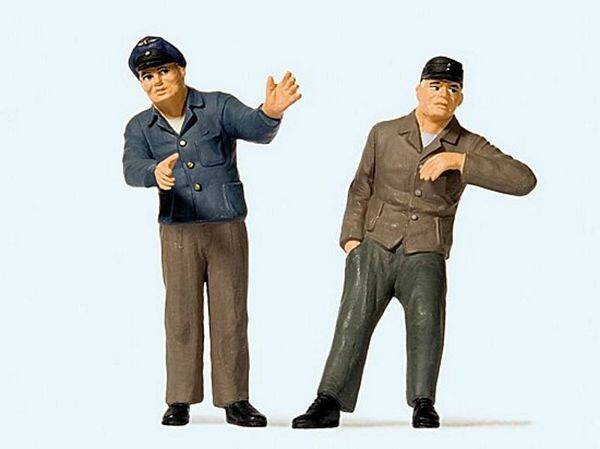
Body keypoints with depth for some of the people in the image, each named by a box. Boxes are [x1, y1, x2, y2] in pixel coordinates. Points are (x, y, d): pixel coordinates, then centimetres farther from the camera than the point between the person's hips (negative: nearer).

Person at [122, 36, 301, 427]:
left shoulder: (217, 107, -3)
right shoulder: (140, 127, 4)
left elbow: (255, 129, -20)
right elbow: (132, 169, -14)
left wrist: (271, 113, -45)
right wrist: (155, 171, -39)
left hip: (228, 229, -1)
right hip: (178, 233, 2)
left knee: (231, 316, 2)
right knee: (182, 317, 5)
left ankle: (235, 400, 9)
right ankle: (180, 401, 13)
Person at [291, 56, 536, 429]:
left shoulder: (469, 147, 1)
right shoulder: (384, 134, 7)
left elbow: (524, 180, -13)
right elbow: (361, 190, 16)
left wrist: (459, 161, -20)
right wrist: (352, 239, 1)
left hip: (424, 255, -1)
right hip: (374, 247, 1)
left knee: (426, 316, -27)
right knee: (355, 318, -19)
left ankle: (423, 403, -17)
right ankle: (329, 403, -16)